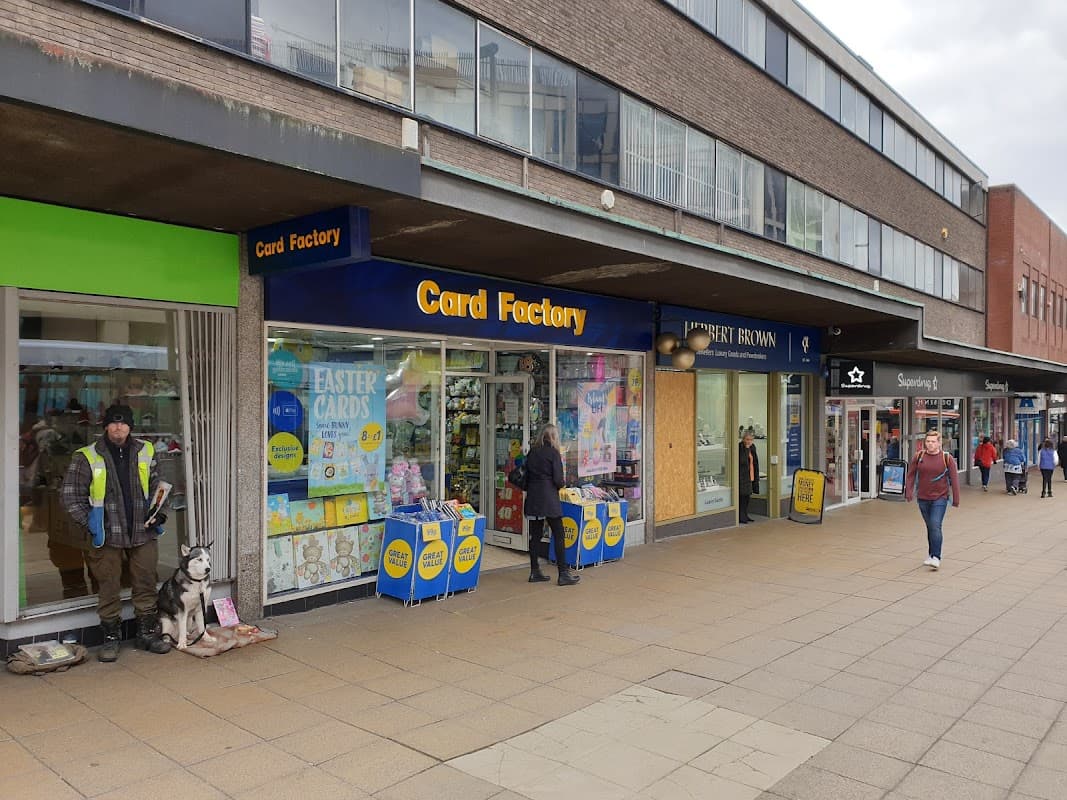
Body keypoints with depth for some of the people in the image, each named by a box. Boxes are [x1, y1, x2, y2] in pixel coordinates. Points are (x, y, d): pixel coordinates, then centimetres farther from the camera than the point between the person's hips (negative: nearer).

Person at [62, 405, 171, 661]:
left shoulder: (145, 452, 5)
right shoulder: (87, 458, -4)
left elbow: (157, 486, 16)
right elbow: (72, 496, -2)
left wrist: (158, 514, 4)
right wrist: (89, 526, -8)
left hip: (143, 533, 3)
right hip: (107, 536, -2)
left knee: (146, 585, 9)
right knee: (108, 589, 6)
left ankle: (147, 633, 22)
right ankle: (111, 638, 20)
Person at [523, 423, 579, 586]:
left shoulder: (532, 452, 10)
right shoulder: (553, 452, -7)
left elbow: (526, 476, 12)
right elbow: (558, 480, -10)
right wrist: (559, 486, 10)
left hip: (532, 498, 6)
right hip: (548, 498, -6)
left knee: (535, 534, 11)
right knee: (558, 534, -1)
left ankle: (534, 572, 15)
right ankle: (563, 574, -1)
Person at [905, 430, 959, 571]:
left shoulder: (947, 458, -5)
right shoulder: (918, 456, 2)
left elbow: (954, 479, -2)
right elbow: (912, 475, 7)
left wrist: (956, 500, -3)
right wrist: (909, 492, -1)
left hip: (940, 497, -3)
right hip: (923, 498, 3)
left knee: (935, 526, -14)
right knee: (930, 527, 13)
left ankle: (936, 558, -12)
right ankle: (931, 554, 26)